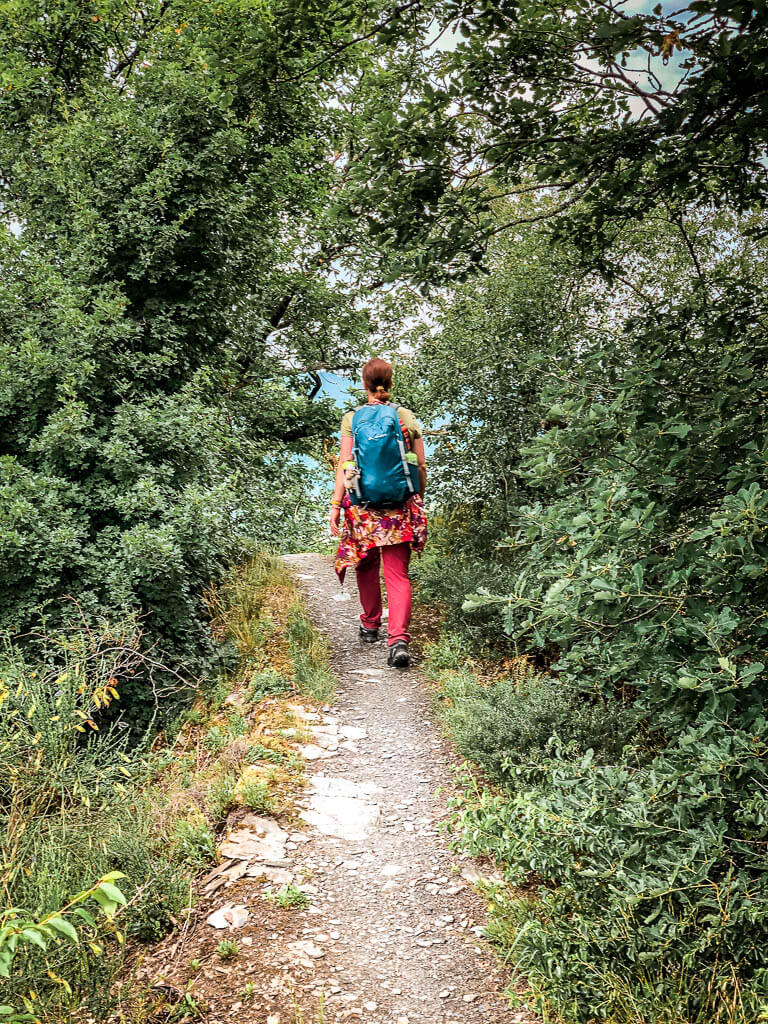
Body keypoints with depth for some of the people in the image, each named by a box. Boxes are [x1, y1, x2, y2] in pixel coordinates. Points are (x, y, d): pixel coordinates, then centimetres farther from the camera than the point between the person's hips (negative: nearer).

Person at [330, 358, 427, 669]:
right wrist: (420, 499, 19)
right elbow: (421, 465, 6)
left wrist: (335, 505, -3)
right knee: (398, 574, -1)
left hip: (362, 504, 0)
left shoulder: (352, 418, -1)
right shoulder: (407, 416, 4)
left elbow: (344, 465, -7)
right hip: (401, 504, 1)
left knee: (366, 565, 19)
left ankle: (370, 626, 34)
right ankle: (398, 639, -16)